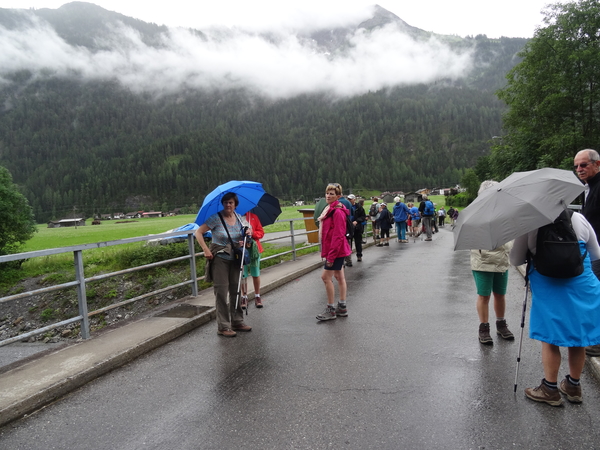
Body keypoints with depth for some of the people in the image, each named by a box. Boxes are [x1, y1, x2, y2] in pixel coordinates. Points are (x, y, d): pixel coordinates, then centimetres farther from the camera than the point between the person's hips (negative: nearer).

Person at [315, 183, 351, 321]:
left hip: (336, 249, -10)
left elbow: (338, 235, -22)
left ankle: (331, 309, 6)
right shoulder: (330, 209, 12)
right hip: (337, 250, 10)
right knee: (339, 277, 14)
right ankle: (342, 308, 23)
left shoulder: (338, 212, -19)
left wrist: (331, 255, -21)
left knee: (326, 276, -5)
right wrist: (329, 253, 15)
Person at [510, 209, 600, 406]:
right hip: (583, 288, 4)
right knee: (577, 338, 15)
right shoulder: (578, 218, 3)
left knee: (550, 339, 8)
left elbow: (515, 260, -2)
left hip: (548, 290, -4)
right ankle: (573, 386, 31)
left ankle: (550, 389, 18)